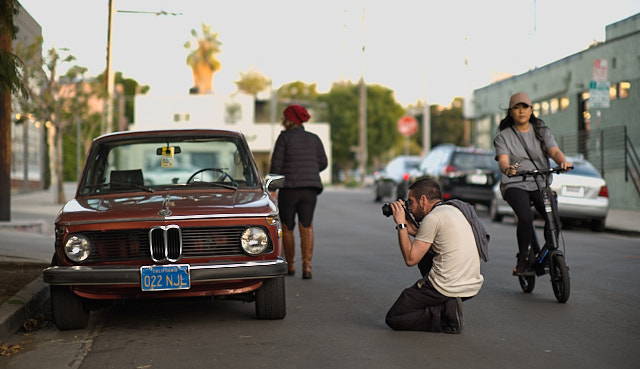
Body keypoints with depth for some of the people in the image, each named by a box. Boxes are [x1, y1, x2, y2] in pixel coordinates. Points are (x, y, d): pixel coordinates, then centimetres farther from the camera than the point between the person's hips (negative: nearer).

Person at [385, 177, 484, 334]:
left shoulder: (433, 218, -12)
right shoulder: (453, 209, 15)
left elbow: (411, 259, -11)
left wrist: (401, 224, -3)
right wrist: (413, 230, 18)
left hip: (447, 288, -9)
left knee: (392, 318, 5)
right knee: (424, 255, 33)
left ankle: (445, 315, -9)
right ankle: (447, 306, 16)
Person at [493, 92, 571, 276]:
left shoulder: (542, 131, 11)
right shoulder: (503, 136, 4)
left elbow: (554, 151, -5)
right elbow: (503, 160, -13)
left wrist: (563, 161, -29)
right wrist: (507, 168, -39)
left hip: (540, 184, 2)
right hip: (515, 185, -2)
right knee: (526, 217, -30)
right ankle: (523, 259, -12)